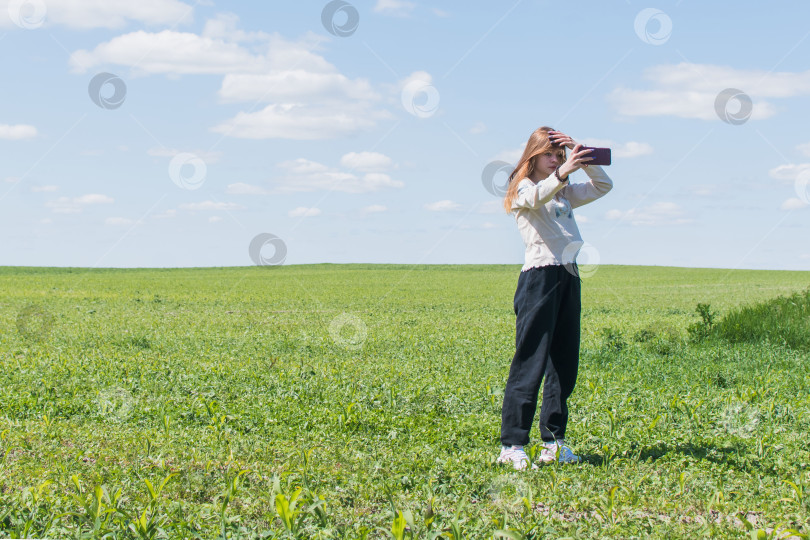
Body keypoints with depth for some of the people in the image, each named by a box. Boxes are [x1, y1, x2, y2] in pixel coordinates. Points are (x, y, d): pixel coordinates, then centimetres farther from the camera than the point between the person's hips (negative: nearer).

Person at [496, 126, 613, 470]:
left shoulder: (566, 194, 22)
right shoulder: (523, 189, 1)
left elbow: (604, 186, 20)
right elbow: (538, 196, -22)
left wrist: (584, 160, 5)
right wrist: (563, 172, -40)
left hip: (568, 277, 8)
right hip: (539, 276, -7)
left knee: (564, 363, 7)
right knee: (530, 362, -10)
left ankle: (553, 442, 14)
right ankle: (512, 446, -8)